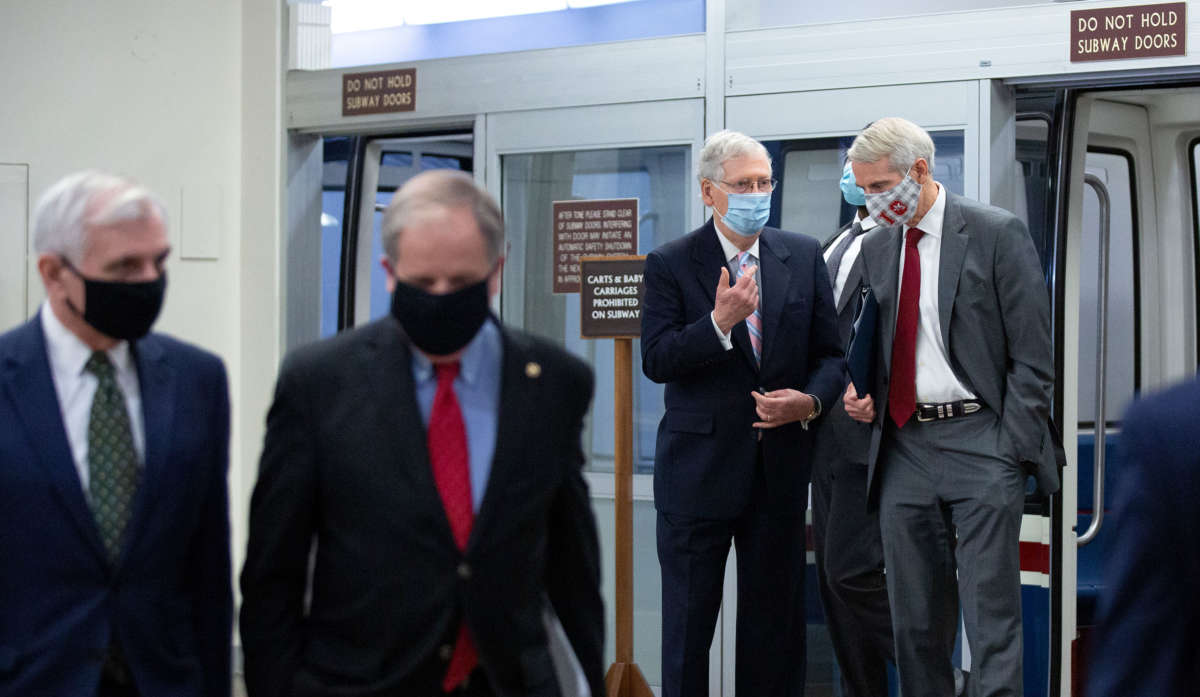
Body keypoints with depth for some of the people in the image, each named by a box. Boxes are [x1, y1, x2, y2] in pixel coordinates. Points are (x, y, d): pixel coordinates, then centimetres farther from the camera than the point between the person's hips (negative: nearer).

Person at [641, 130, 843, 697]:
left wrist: (811, 400, -11)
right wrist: (719, 323, -24)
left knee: (776, 622, 9)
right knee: (688, 621, 5)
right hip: (700, 471, -3)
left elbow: (830, 352, 9)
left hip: (782, 468, 3)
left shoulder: (804, 257, 7)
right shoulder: (671, 265, -3)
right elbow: (656, 361, -12)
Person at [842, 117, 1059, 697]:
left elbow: (1031, 355, -6)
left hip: (978, 439, -5)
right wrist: (864, 400, 4)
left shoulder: (997, 234, -4)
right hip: (904, 447, 6)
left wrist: (1011, 452, -12)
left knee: (991, 618, -7)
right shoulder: (875, 248, 13)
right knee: (915, 623, 9)